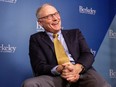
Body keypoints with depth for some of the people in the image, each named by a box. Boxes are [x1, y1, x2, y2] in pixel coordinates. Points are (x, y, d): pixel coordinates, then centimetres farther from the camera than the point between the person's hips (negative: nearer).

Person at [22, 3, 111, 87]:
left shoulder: (75, 33, 21)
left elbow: (88, 55, 9)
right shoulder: (36, 39, 13)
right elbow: (39, 66, 2)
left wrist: (77, 68, -14)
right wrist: (59, 70, -19)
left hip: (83, 72, 1)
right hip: (56, 77, 0)